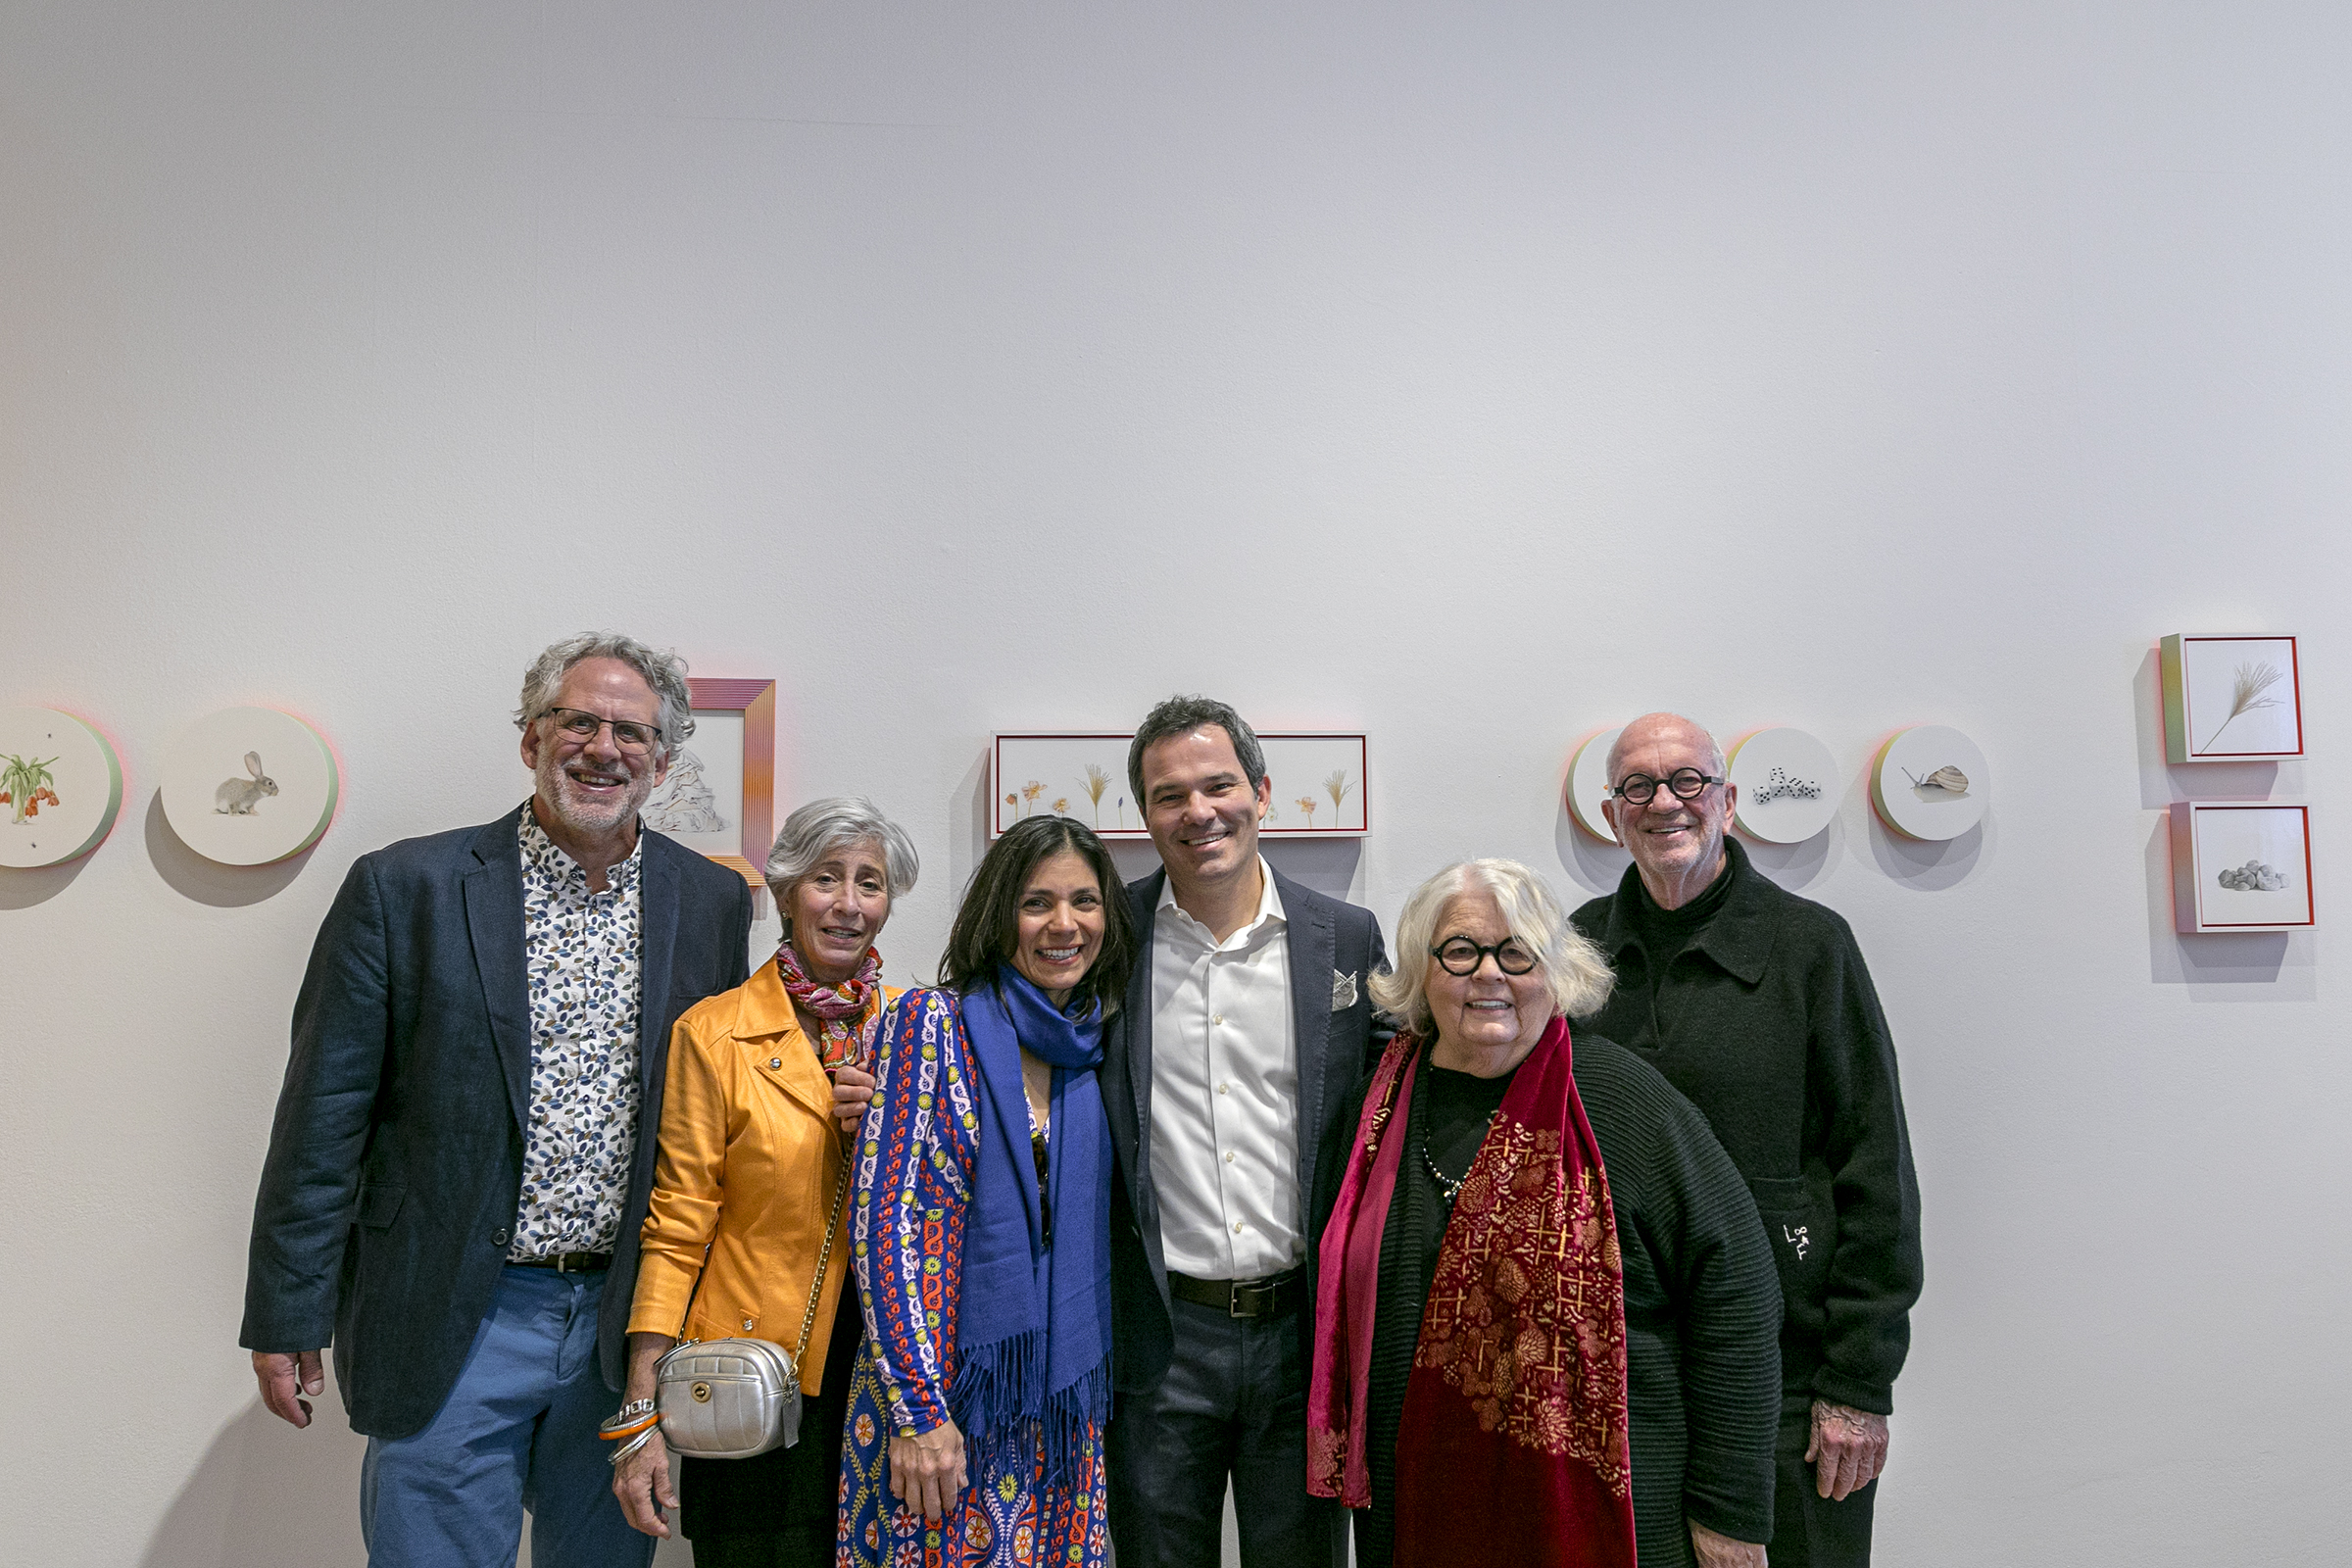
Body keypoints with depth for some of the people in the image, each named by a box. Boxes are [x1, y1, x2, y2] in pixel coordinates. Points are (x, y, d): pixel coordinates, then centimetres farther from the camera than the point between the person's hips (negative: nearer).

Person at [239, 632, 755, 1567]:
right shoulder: (406, 887, -7)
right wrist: (288, 1315, -4)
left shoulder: (712, 902, 2)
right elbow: (324, 1113, -5)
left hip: (628, 1323, 3)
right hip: (451, 1327, -3)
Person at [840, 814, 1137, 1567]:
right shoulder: (931, 1023, -8)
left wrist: (1096, 1390, 5)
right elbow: (882, 1217, -13)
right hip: (933, 1393, -4)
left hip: (1062, 1400, 4)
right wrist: (918, 1408, -16)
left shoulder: (1098, 1051, 6)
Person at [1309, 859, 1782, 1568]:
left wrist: (1728, 1509, -8)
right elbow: (1339, 1294, 15)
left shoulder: (1616, 1099, -11)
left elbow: (1734, 1289, -9)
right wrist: (1340, 1456, 15)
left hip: (1601, 1510, -4)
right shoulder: (1382, 1100, 2)